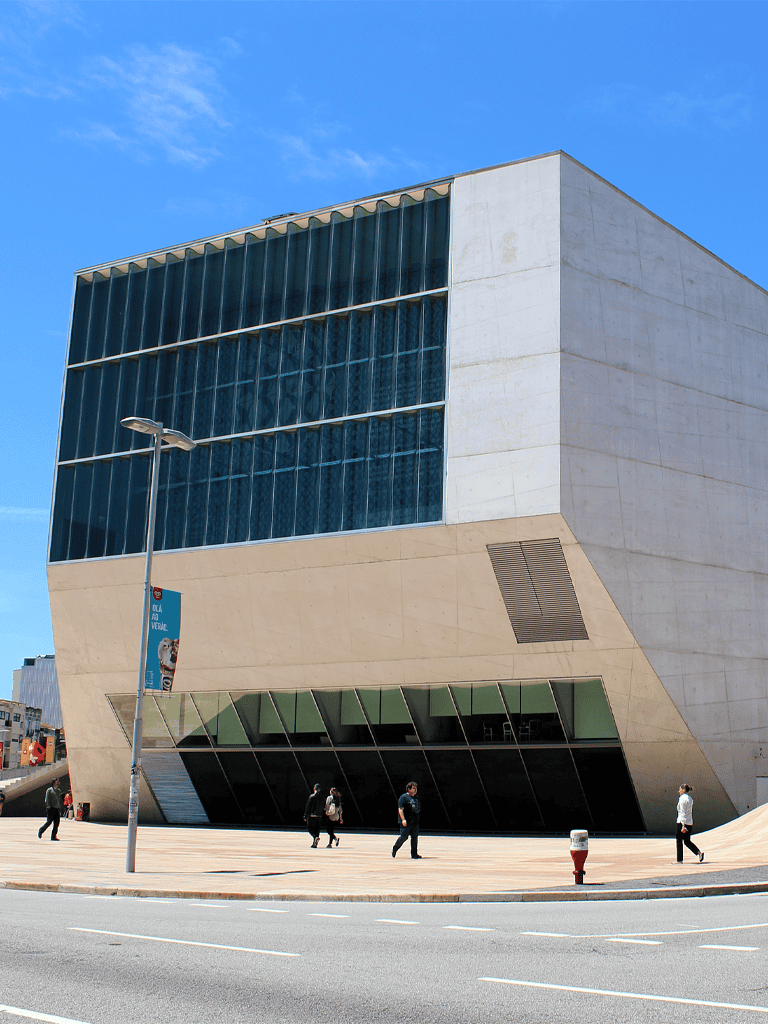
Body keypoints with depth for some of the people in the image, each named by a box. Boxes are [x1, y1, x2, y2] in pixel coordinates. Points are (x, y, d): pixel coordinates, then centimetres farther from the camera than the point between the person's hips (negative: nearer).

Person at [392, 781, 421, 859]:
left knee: (415, 837, 3)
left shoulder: (416, 798, 17)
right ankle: (395, 849, 15)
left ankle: (414, 854, 6)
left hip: (415, 822, 7)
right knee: (404, 837, -6)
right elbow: (400, 809, -13)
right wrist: (403, 819, -22)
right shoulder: (404, 797, -7)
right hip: (406, 822, -7)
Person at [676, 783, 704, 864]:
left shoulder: (682, 798, -12)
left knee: (679, 840, 3)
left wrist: (683, 825, -21)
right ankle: (699, 853, -3)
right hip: (690, 823, 8)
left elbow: (683, 812, -18)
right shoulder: (690, 798, 14)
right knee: (687, 841, 15)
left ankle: (679, 860, 5)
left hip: (682, 822, -8)